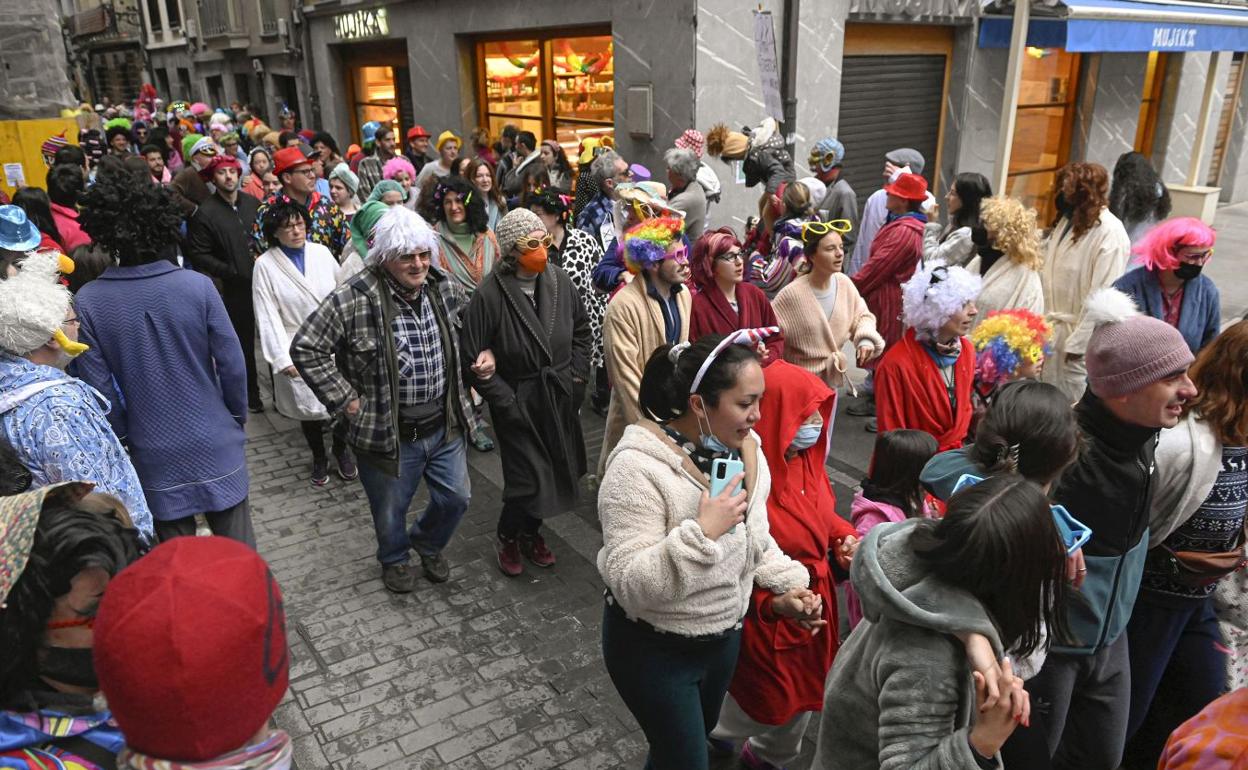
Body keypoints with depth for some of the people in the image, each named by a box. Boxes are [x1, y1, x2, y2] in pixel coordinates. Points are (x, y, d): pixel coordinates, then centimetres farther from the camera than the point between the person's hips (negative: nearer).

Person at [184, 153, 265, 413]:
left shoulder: (252, 203, 6)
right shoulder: (205, 213, -7)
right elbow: (197, 254, -7)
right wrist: (231, 272, -12)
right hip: (234, 289, -4)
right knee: (243, 343, 6)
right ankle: (251, 394, 20)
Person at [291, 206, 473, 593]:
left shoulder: (436, 287, 0)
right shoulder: (354, 299, -21)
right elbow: (305, 348, -18)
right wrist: (346, 400, -16)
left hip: (443, 426, 5)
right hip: (390, 433, -5)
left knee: (456, 497, 17)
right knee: (390, 512, 16)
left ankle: (428, 543, 48)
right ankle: (394, 558, 48)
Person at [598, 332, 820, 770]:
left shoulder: (744, 451, -6)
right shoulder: (639, 468, -31)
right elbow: (628, 585, -33)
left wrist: (787, 585, -7)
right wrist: (702, 532, -39)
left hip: (726, 636, 7)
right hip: (654, 651, -7)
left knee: (699, 734, 29)